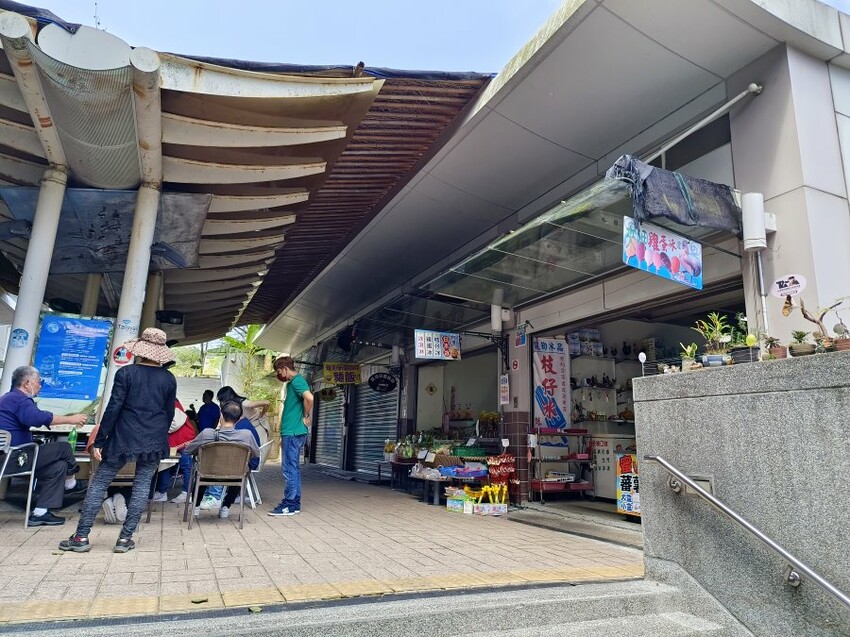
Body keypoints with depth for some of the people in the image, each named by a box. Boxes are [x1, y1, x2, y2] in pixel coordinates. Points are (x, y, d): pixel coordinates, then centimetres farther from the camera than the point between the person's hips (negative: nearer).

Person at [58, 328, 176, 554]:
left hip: (123, 438, -2)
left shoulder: (126, 373, -6)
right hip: (154, 441, 2)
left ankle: (81, 537, 11)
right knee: (142, 485, 7)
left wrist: (99, 441, -4)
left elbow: (113, 409, -8)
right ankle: (125, 538, 8)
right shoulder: (169, 379, 2)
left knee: (99, 483, 9)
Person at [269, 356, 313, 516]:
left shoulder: (297, 381, -11)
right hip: (291, 432, 10)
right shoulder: (292, 383, 19)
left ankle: (290, 504, 0)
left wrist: (305, 417, -16)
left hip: (293, 433, -10)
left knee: (289, 469, -5)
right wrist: (284, 436, 23)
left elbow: (309, 398, -30)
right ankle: (294, 503, 18)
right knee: (293, 468, 12)